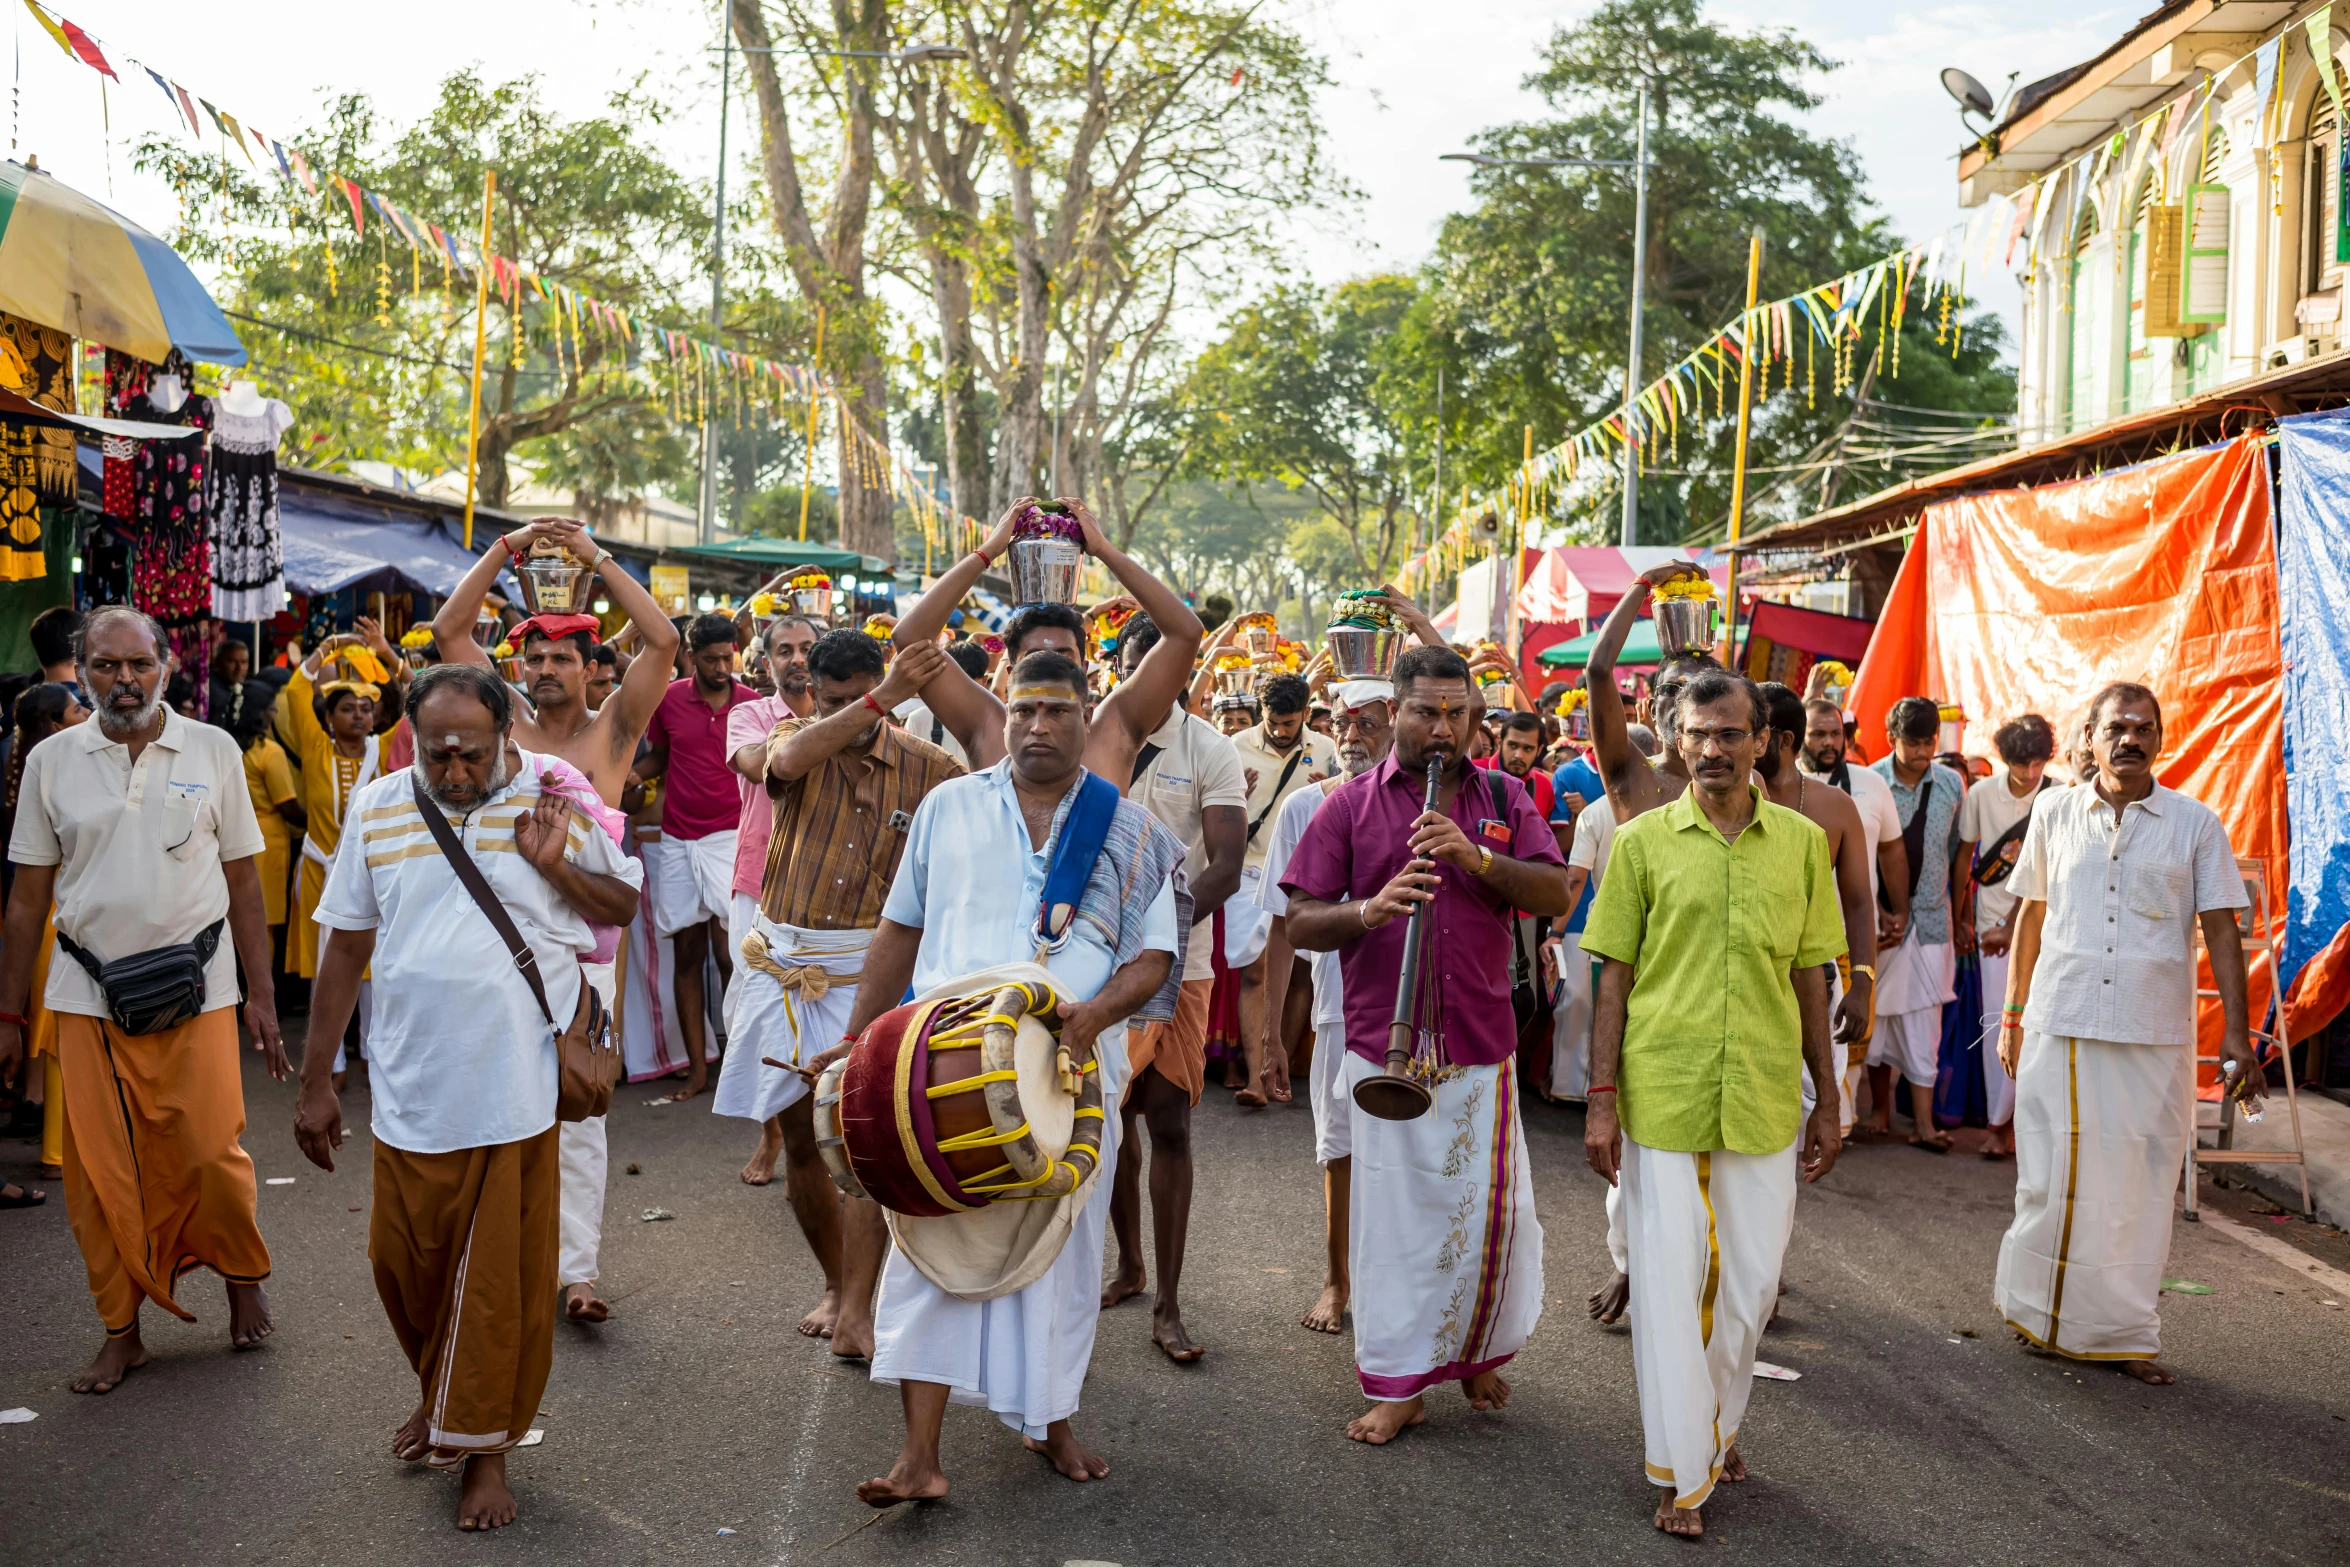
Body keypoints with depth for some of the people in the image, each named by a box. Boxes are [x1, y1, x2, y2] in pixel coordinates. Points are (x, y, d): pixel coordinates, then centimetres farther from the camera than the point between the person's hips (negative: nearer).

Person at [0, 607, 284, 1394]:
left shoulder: (213, 751, 1)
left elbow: (244, 881, 5)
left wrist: (261, 993, 2)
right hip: (88, 997, 1)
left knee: (210, 1157, -5)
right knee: (100, 1173, 4)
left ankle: (244, 1278, 23)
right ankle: (122, 1331, 19)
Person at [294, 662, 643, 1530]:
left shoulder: (556, 799, -3)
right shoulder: (377, 809, 3)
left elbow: (624, 906, 7)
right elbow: (345, 950, 9)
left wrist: (556, 867, -13)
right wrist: (316, 1079, 10)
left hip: (518, 1090, -2)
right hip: (413, 1091, 2)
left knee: (503, 1278, 5)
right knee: (405, 1261, 12)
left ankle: (485, 1444, 22)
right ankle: (441, 1390, 41)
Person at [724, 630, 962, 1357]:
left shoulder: (926, 767, 0)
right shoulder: (796, 736, 0)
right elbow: (790, 759, -27)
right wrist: (882, 699, -38)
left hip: (868, 968, -2)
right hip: (782, 963, 2)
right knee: (800, 1135, 9)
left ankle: (856, 1309, -9)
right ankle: (836, 1282, 28)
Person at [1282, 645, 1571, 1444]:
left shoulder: (1505, 799, 10)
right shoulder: (1351, 805, 4)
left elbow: (1556, 894, -2)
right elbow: (1301, 924, 0)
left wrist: (1476, 859, -17)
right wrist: (1368, 910, -20)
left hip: (1481, 1045, 2)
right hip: (1382, 1048, -1)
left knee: (1490, 1207, 7)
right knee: (1394, 1212, 3)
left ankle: (1477, 1350, 32)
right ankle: (1398, 1385, 16)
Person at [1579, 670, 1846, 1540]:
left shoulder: (1802, 842, 5)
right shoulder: (1643, 841, -1)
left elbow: (1811, 979, 10)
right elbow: (1614, 978, 1)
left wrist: (1826, 1101, 10)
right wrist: (1601, 1098, -4)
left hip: (1763, 1100, 2)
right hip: (1660, 1096, -2)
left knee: (1752, 1279, 11)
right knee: (1668, 1281, 3)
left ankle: (1715, 1423, 35)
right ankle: (1684, 1473, 15)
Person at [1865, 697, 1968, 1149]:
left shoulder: (1951, 784, 2)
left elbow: (1957, 854, 9)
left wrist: (1959, 918, 12)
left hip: (1931, 917, 2)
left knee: (1924, 1019, 1)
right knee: (1879, 1015, 7)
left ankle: (1923, 1123, 3)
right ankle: (1881, 1108, 22)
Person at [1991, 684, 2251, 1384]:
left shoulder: (2196, 824, 2)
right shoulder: (2054, 812, 5)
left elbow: (2221, 931, 2)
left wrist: (2236, 1035, -4)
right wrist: (2013, 1012, 12)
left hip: (2155, 1038, 0)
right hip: (2059, 1028, 1)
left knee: (2140, 1188, 4)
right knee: (2051, 1178, 6)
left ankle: (2127, 1333, 17)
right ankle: (2040, 1314, 25)